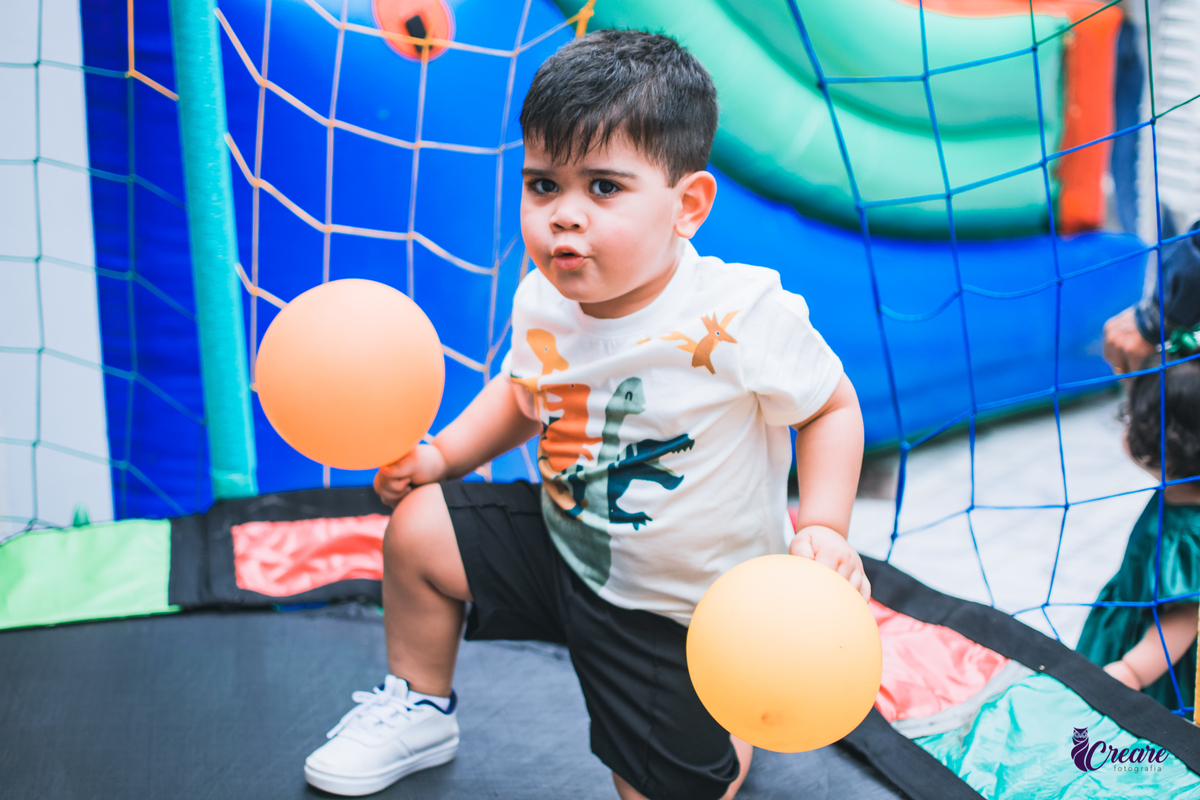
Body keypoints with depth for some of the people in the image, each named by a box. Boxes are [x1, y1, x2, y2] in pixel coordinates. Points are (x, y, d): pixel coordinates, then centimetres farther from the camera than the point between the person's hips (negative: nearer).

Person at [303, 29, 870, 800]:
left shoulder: (739, 316, -29)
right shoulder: (541, 303, -12)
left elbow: (833, 406, -14)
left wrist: (824, 527, -27)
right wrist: (441, 454, -3)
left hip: (680, 612, -5)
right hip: (563, 544, 5)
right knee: (419, 528, 1)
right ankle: (420, 709, 25)